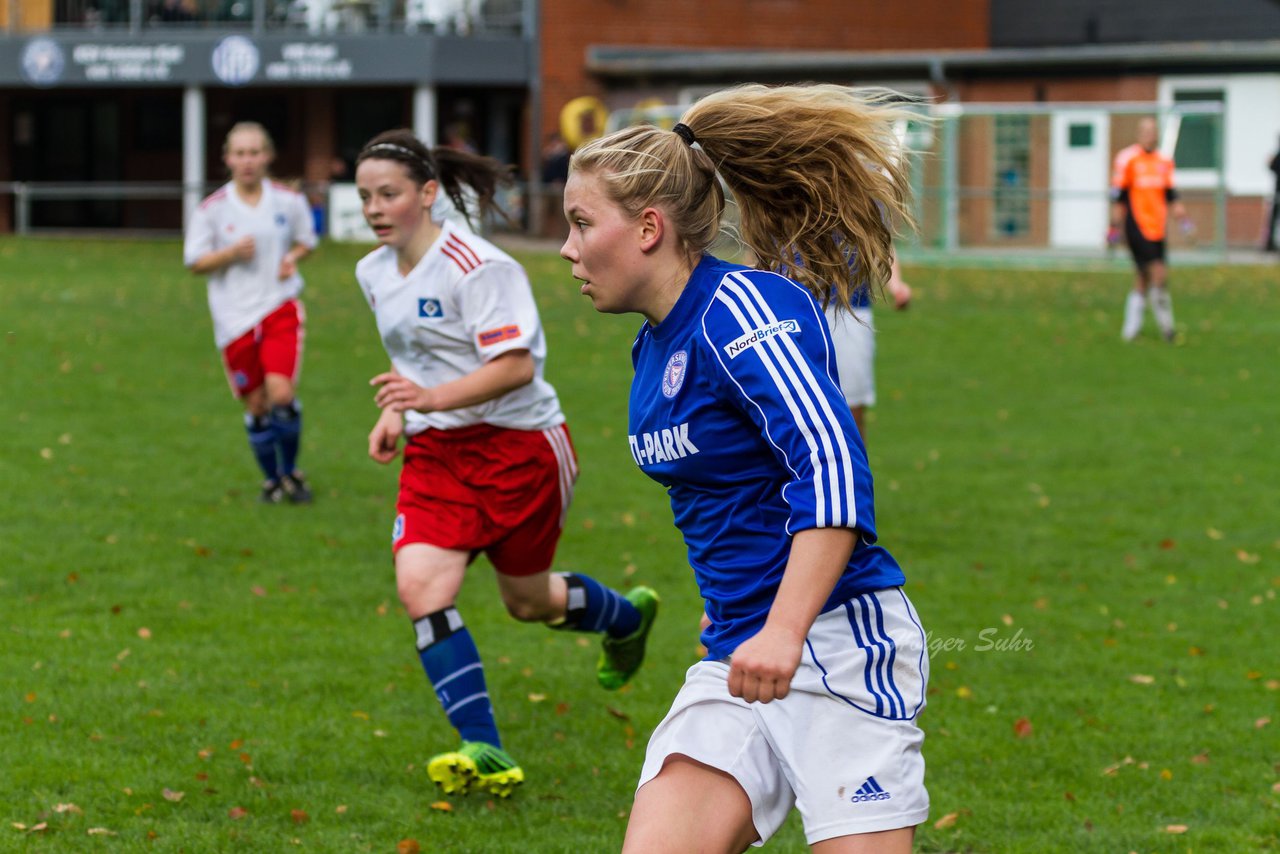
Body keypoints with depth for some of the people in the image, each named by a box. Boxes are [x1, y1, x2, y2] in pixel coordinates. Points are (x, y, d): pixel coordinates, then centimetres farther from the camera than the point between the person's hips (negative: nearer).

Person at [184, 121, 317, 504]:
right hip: (235, 316, 0)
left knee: (281, 392, -17)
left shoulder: (288, 201, 0)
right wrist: (231, 253, -17)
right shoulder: (212, 208, -3)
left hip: (280, 306, 0)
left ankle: (291, 471, 7)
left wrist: (293, 257, -5)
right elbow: (195, 262, 1)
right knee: (256, 404, 4)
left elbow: (306, 240, 17)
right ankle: (272, 479, 26)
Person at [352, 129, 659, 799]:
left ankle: (628, 617, 46)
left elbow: (517, 365, -25)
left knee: (528, 601, 10)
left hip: (519, 446, -6)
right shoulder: (374, 273, 6)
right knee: (419, 587, -17)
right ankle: (484, 752, -17)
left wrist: (434, 398, -36)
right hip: (435, 451, 6)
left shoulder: (477, 266, -20)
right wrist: (396, 414, 8)